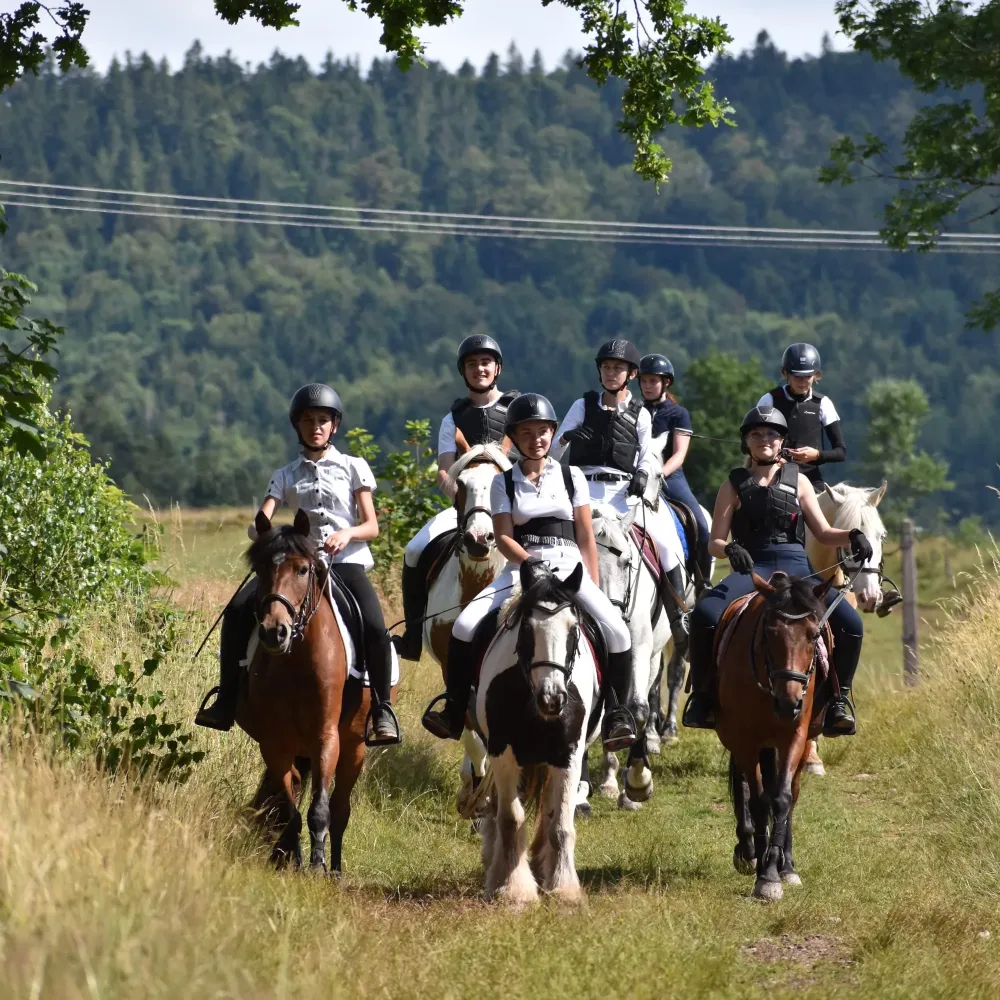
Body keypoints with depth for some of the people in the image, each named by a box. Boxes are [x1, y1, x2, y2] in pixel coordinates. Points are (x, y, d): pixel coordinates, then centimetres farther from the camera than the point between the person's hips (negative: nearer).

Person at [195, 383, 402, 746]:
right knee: (239, 609, -19)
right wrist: (262, 532, -23)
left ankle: (382, 710, -16)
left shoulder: (353, 468, 10)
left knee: (374, 626, -31)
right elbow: (257, 525, 2)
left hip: (347, 560, -3)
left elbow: (372, 527, 4)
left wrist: (347, 533, -18)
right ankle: (227, 702, -12)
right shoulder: (286, 476, 15)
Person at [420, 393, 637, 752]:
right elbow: (504, 537, 0)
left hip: (569, 567, 0)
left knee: (616, 631, -24)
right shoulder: (504, 483, 9)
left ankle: (617, 713, -5)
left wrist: (594, 592, 0)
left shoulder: (571, 477, 10)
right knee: (464, 627, -20)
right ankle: (455, 711, -3)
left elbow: (586, 538, 7)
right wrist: (531, 562, -20)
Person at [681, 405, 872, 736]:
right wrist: (731, 549, -18)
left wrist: (852, 535, -9)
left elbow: (823, 532, 13)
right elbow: (715, 542, 7)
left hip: (794, 566, 1)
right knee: (704, 614, -32)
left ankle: (838, 697, 0)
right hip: (750, 568, -1)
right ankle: (702, 696, -13)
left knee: (850, 623, -23)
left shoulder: (797, 481, 16)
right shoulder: (735, 485, 12)